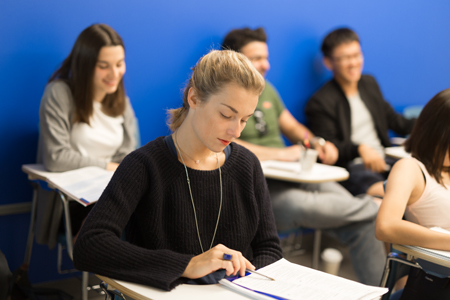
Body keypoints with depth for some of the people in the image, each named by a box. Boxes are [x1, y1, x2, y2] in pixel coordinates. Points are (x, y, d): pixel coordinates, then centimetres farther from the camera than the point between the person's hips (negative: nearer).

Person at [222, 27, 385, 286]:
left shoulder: (265, 89, 20)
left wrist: (317, 143, 5)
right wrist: (283, 154, -18)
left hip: (295, 176, 7)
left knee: (363, 223, -14)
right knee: (301, 204, -39)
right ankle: (375, 208, -15)